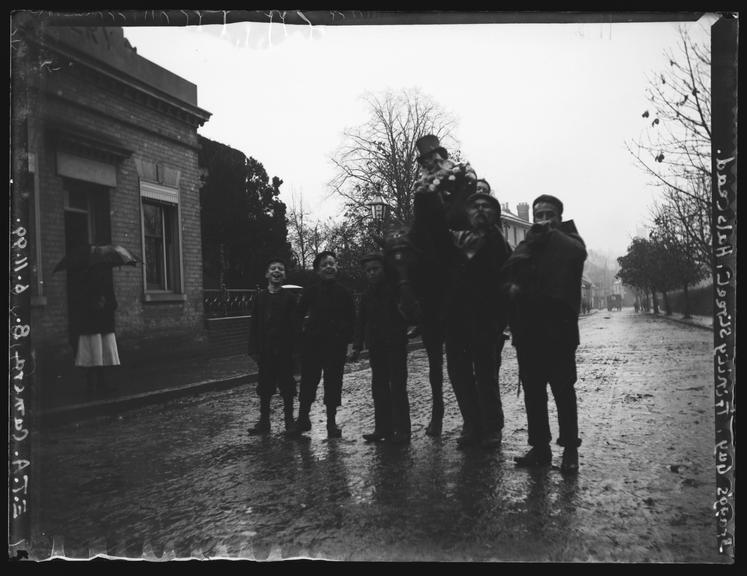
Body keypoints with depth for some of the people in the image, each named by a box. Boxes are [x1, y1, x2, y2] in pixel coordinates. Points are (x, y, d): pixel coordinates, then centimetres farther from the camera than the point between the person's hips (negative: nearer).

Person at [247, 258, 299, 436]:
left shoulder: (289, 297, -2)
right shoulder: (260, 297, 5)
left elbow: (294, 325, -4)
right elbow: (254, 325, 5)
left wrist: (294, 349, -10)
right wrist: (253, 349, 0)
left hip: (284, 349, -2)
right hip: (265, 350, 3)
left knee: (287, 387, 5)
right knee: (264, 387, 9)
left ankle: (289, 421, 16)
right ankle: (264, 422, 19)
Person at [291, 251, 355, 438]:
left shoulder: (344, 293, 2)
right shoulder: (310, 292, 2)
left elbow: (351, 319, 3)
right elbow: (299, 314, 7)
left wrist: (346, 339, -5)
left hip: (336, 345, 0)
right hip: (312, 344, 0)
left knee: (333, 382, 5)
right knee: (308, 381, 3)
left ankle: (331, 422, 17)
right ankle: (303, 419, 16)